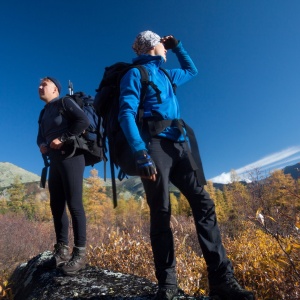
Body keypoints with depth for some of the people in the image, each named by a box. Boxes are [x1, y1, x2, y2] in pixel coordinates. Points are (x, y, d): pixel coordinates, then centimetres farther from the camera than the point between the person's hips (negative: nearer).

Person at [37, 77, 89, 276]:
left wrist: (63, 139, -16)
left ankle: (79, 255, -4)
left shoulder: (65, 103, 1)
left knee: (74, 205, -10)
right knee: (56, 206, 6)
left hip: (70, 157, -8)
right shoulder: (45, 112, 24)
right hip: (55, 161, 8)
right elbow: (41, 135, 27)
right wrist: (42, 145, 4)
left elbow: (84, 121, -15)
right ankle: (62, 252, 15)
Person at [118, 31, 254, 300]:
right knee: (161, 213, -6)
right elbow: (126, 114, -9)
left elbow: (192, 70, 48)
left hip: (179, 145, 7)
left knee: (203, 204, -6)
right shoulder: (135, 74, 6)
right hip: (155, 145, -6)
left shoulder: (166, 75, 28)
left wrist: (177, 45, 39)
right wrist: (141, 154, -22)